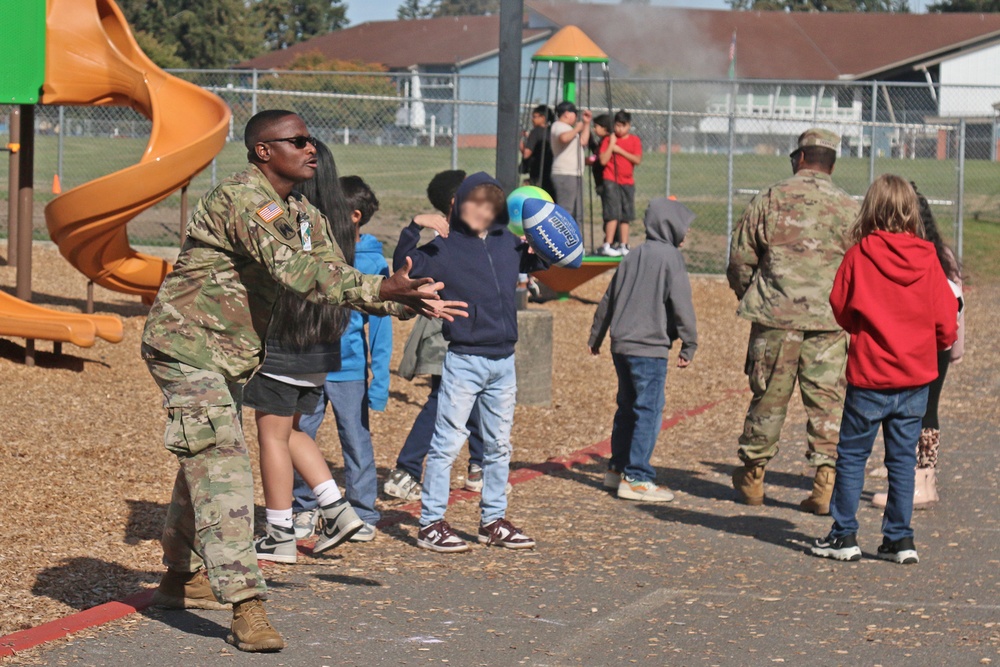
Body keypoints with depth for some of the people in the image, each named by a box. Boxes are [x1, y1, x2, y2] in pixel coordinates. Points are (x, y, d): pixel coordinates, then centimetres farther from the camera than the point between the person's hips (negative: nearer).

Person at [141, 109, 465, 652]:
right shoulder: (242, 199, -22)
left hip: (225, 358, 10)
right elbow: (293, 271, -33)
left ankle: (181, 578, 39)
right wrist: (377, 291, -38)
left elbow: (332, 273, 10)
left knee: (205, 464, 21)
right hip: (187, 346, -10)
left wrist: (412, 303, -2)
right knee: (221, 468, -16)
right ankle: (245, 607, -22)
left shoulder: (301, 216, 9)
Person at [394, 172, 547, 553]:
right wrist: (414, 229, -30)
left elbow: (537, 260, 27)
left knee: (499, 445, 13)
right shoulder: (445, 247, -7)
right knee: (447, 442, -5)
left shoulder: (507, 244, 9)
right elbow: (406, 266, -19)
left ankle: (494, 521, 24)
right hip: (463, 360, -6)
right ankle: (430, 524, 0)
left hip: (503, 361, 6)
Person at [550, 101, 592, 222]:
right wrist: (577, 129, -15)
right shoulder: (558, 126, -7)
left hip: (575, 174, 11)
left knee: (575, 212, 12)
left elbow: (583, 141, 26)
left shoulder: (567, 127, 24)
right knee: (565, 212, -16)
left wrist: (586, 123, 21)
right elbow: (564, 138, -29)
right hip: (565, 175, -11)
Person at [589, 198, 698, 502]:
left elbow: (608, 300, 20)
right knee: (649, 411, -5)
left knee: (628, 408, 19)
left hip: (621, 345, 8)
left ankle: (617, 468, 27)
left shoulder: (633, 257, 15)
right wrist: (689, 345, -7)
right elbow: (681, 304, -13)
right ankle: (636, 478, -7)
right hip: (650, 347, -8)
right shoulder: (670, 257, -8)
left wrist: (596, 337, 30)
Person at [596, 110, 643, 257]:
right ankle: (608, 246, -13)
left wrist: (620, 150, -11)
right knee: (613, 214, -13)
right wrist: (612, 144, -11)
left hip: (628, 182, 3)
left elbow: (638, 160, -7)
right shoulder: (608, 140, 1)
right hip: (611, 181, -3)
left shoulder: (635, 140, 6)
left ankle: (623, 246, 13)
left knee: (625, 217, 7)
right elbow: (603, 160, -9)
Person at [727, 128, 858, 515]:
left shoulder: (768, 200, 1)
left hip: (775, 315, 0)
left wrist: (749, 298, 20)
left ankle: (752, 478, 22)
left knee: (768, 397, 10)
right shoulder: (847, 208, 2)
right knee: (827, 401, 3)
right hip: (829, 322, 0)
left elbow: (740, 258, 4)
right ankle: (825, 480, -5)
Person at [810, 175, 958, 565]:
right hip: (916, 375, 2)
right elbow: (947, 321, -1)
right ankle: (900, 539, 11)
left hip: (869, 374, -2)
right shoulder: (928, 259, -5)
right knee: (903, 459, 10)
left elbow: (841, 308, 2)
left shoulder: (859, 256, -10)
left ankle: (844, 536, 8)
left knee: (852, 455, 8)